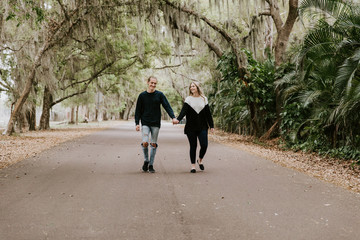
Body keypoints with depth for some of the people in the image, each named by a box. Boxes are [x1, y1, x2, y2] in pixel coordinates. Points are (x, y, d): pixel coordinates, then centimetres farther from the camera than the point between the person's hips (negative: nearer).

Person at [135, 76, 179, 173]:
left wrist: (173, 117, -18)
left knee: (153, 144, 3)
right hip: (145, 123, 0)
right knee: (145, 142, -14)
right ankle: (146, 160, 10)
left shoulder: (160, 95, 3)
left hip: (156, 123, 1)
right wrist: (137, 123, -1)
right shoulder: (142, 95, 4)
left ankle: (151, 165, 14)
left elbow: (167, 106, -3)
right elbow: (138, 110, 8)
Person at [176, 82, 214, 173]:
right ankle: (193, 165, 11)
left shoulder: (204, 99, 8)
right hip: (191, 127, -1)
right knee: (193, 146, 2)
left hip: (202, 127, 1)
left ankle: (200, 160, 20)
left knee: (204, 145, -7)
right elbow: (184, 111, -8)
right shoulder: (188, 99, 4)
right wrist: (178, 119, -26)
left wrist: (211, 125, 8)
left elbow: (208, 113, 10)